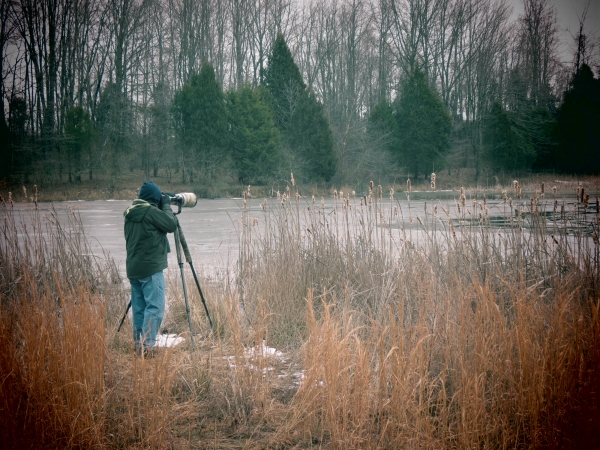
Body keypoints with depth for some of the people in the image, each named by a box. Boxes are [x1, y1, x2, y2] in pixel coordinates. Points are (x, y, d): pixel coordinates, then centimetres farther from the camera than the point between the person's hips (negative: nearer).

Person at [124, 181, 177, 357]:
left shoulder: (130, 213, 11)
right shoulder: (150, 211, -13)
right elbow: (171, 225, -10)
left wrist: (163, 208, 17)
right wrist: (166, 206, 4)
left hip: (133, 268, 8)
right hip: (151, 268, -8)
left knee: (139, 308, 13)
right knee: (155, 307, -6)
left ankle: (138, 344, 16)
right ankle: (146, 345, -11)